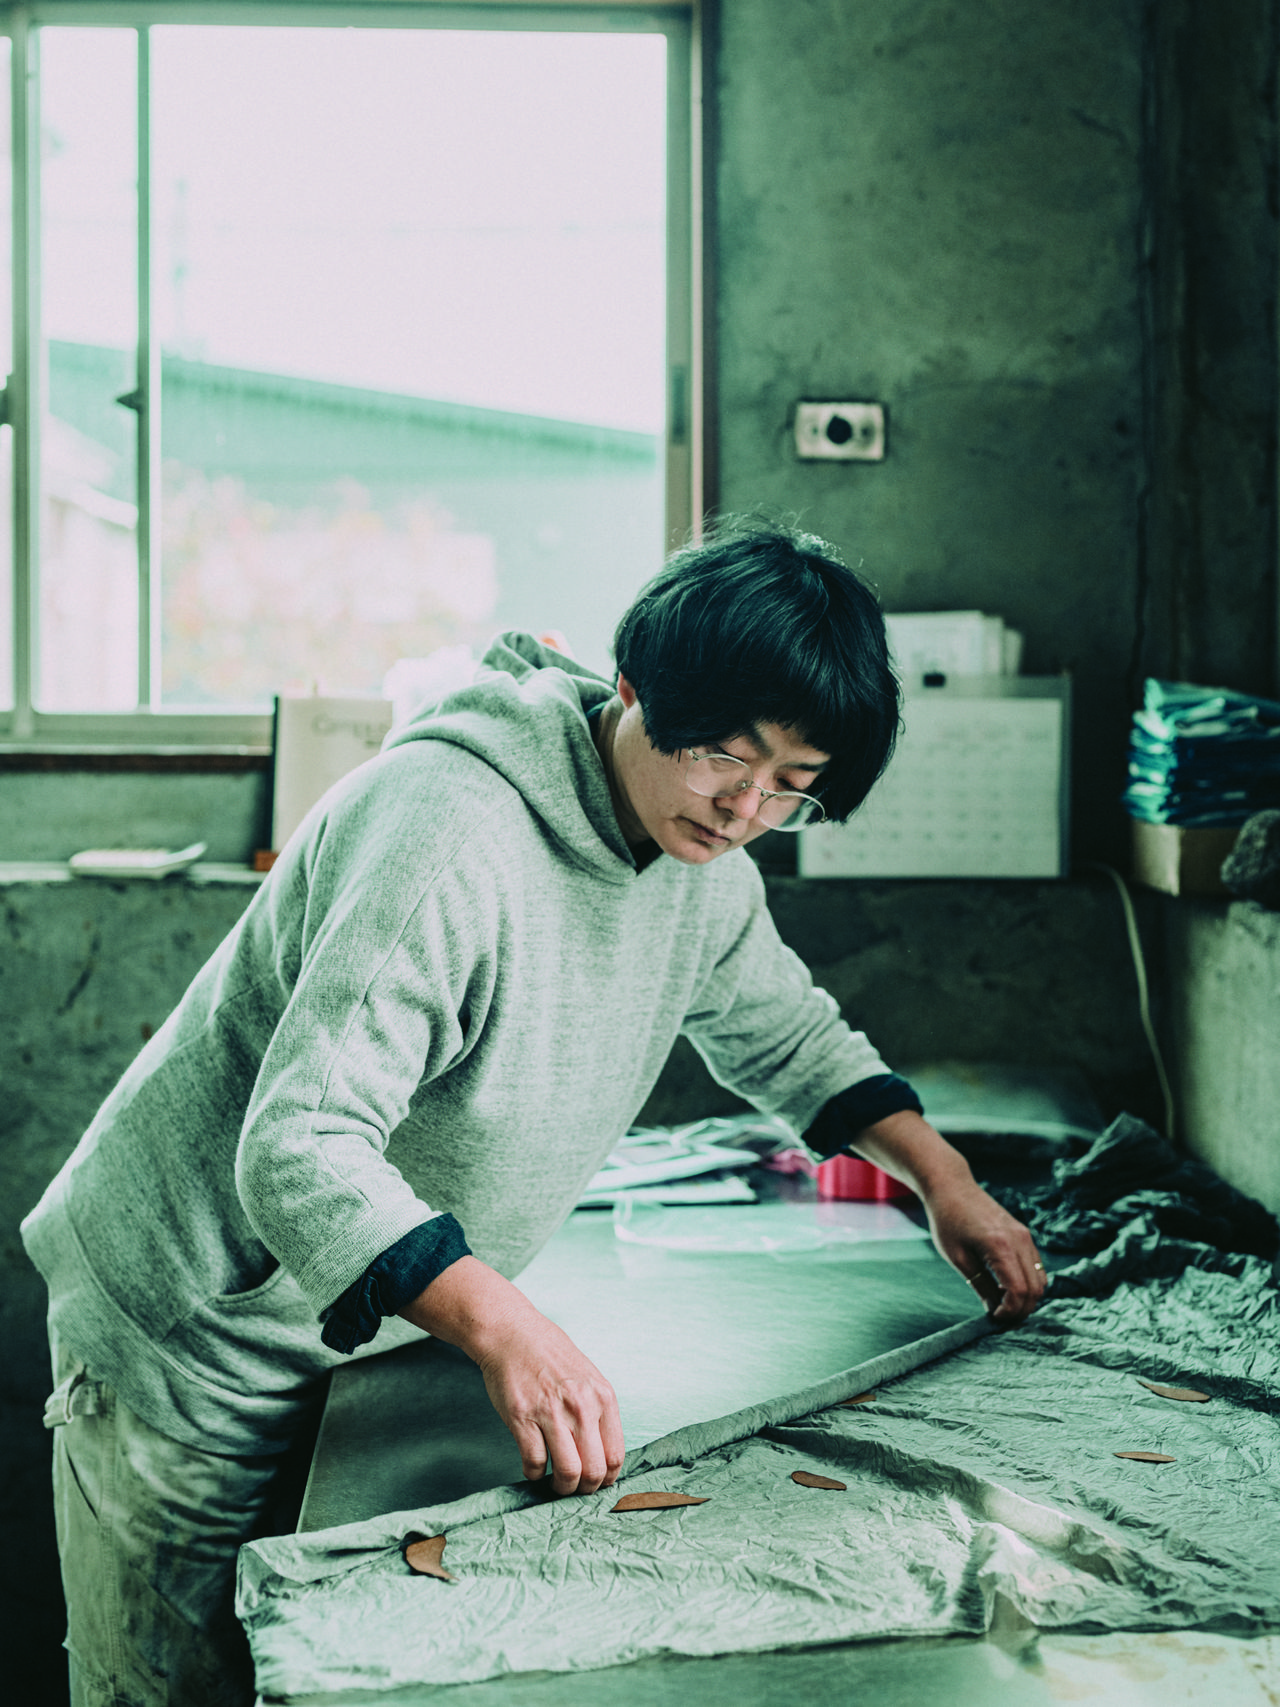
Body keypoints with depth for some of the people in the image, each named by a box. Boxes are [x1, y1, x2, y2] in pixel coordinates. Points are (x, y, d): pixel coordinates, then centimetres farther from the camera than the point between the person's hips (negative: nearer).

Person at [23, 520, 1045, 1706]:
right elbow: (302, 1152, -35)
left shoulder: (705, 860, -2)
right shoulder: (448, 829, -30)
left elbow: (785, 1032, 17)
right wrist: (506, 1330, -46)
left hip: (367, 1334, 8)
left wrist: (944, 1180, 6)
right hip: (194, 1334, -7)